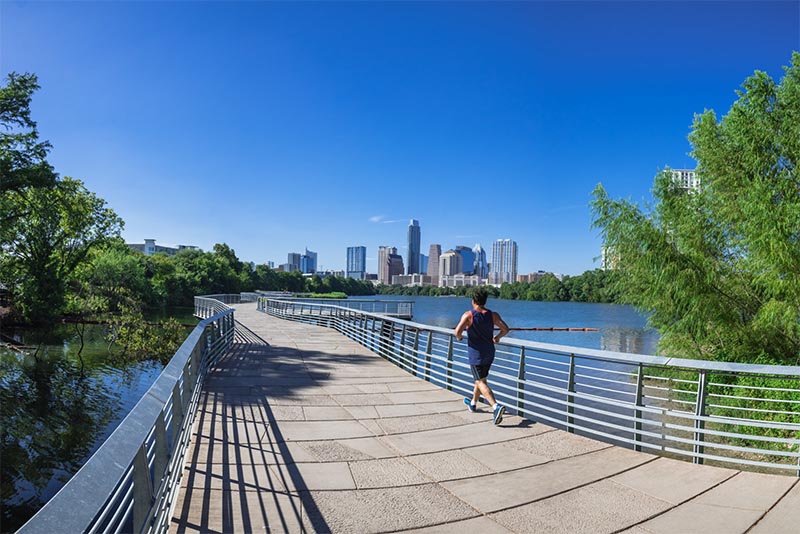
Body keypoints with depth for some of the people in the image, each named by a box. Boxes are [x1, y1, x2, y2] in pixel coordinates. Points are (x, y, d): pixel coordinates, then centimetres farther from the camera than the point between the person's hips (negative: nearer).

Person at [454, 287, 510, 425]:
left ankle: (496, 406, -24)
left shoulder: (468, 315, -15)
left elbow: (458, 331, -24)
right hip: (489, 353, 6)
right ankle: (473, 403, 41)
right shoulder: (493, 315, -2)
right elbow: (505, 329, -8)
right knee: (480, 378, 23)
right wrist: (497, 337, 12)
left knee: (481, 382, -5)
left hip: (475, 353, -6)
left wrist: (459, 336, -1)